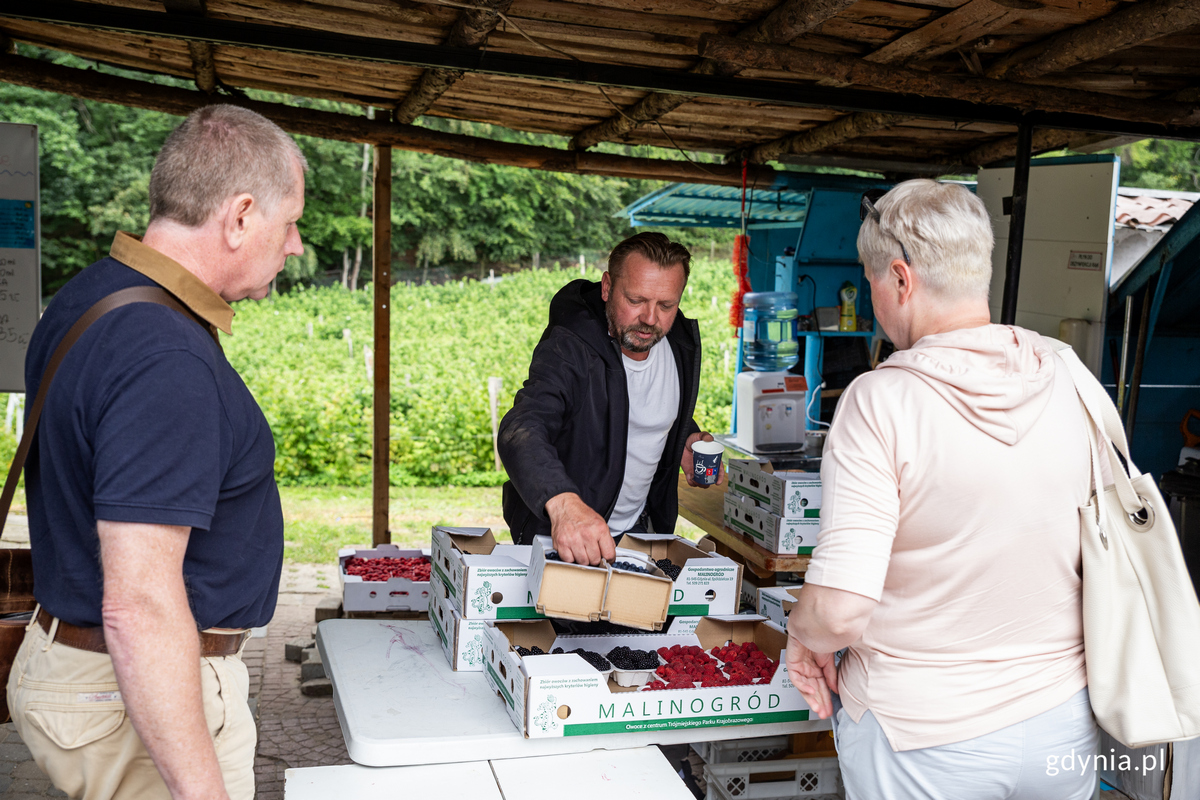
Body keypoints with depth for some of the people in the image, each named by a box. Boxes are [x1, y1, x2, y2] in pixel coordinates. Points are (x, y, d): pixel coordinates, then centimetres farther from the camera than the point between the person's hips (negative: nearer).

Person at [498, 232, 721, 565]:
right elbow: (521, 431, -40)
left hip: (637, 528, 5)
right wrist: (562, 501, -58)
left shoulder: (681, 342, -3)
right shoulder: (566, 349, -23)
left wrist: (687, 438, -1)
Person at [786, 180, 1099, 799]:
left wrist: (804, 636, -5)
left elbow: (840, 611, -27)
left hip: (927, 744, -5)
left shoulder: (881, 401, -22)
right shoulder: (1066, 379, -5)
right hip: (1066, 724, 5)